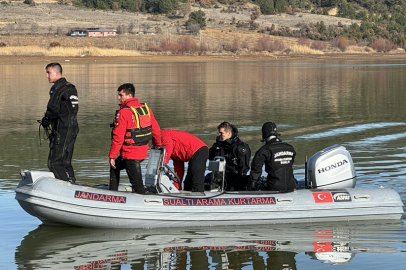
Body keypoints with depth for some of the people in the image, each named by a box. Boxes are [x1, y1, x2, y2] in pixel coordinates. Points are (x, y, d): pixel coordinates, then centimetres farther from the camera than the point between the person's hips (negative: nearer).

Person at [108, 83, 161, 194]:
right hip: (143, 151, 9)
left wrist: (112, 156, -11)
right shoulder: (146, 109, 5)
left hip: (130, 154, -9)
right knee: (115, 167, 26)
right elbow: (156, 129, 12)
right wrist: (158, 144, 30)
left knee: (137, 184, -4)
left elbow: (118, 137, -18)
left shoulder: (123, 112, -16)